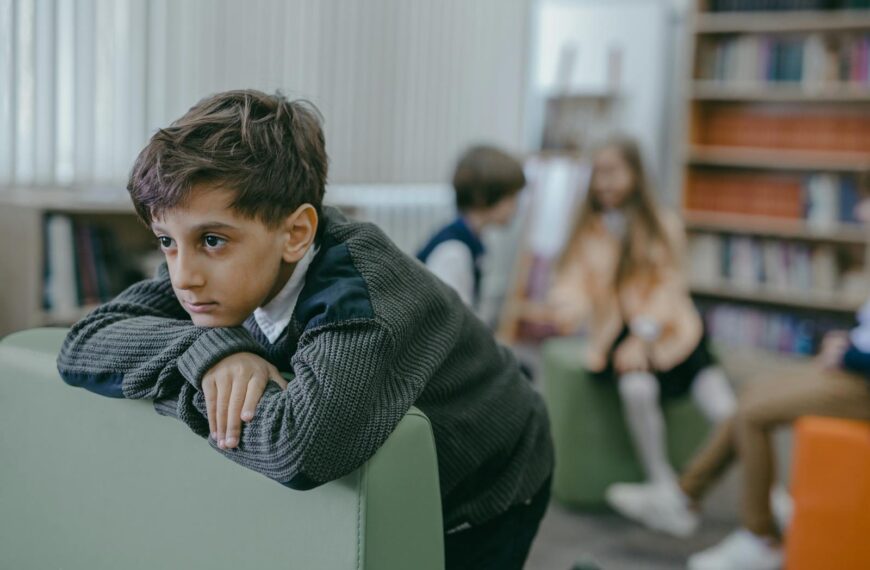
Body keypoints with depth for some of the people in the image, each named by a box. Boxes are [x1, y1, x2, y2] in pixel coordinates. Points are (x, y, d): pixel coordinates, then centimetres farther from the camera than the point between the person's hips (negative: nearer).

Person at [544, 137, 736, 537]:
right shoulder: (587, 232, 13)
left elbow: (667, 286, 1)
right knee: (636, 386, -31)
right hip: (614, 335, 0)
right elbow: (573, 284, 0)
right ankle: (664, 486, -26)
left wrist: (644, 336, -15)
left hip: (666, 331, 0)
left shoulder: (664, 225, 10)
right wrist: (567, 306, -25)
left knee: (709, 381, -27)